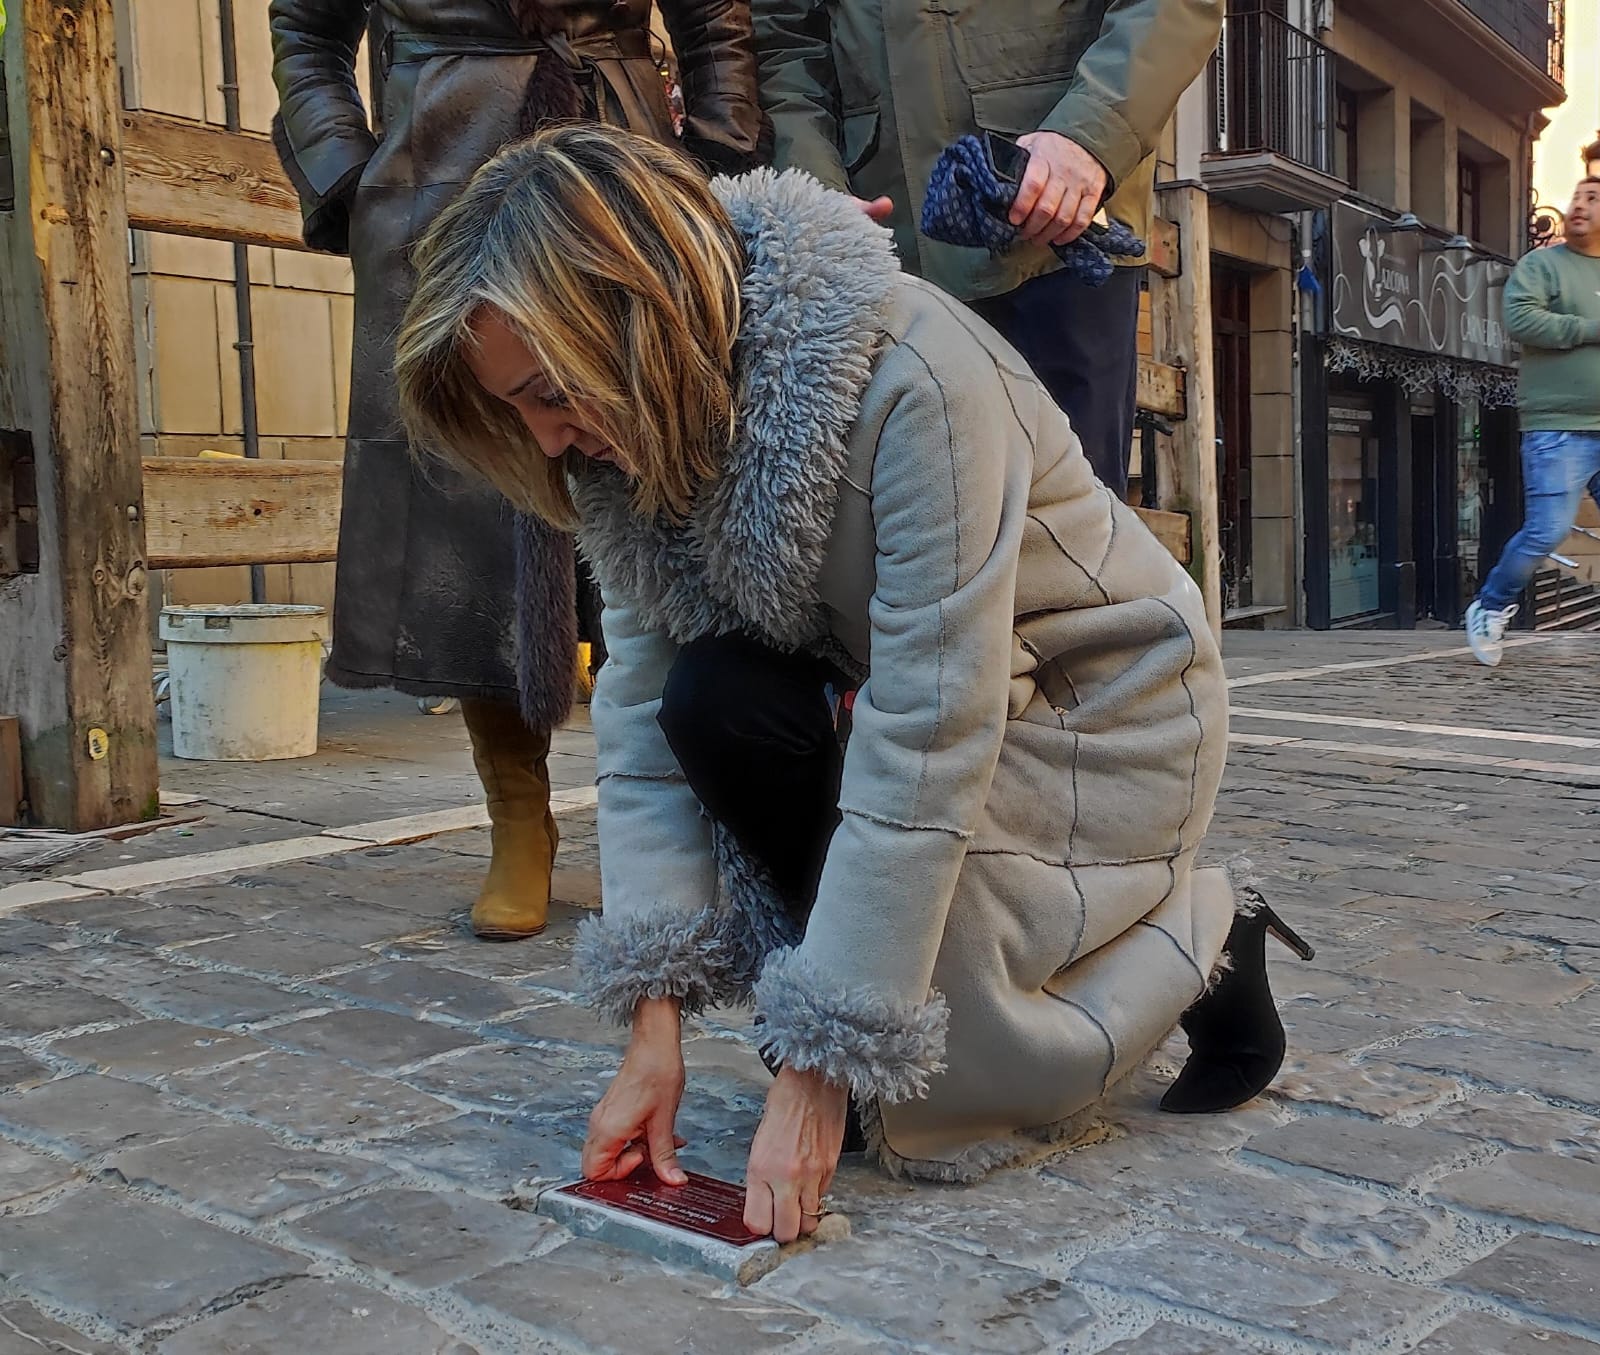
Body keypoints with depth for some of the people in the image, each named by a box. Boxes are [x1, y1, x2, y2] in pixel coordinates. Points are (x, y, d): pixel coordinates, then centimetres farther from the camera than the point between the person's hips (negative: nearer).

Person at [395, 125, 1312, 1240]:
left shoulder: (911, 374, -33)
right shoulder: (647, 421, -12)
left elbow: (925, 744, -34)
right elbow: (641, 704, -13)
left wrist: (821, 1068, -30)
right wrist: (655, 1024, -18)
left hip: (1098, 708, -6)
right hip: (906, 685, 6)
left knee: (921, 1106, -16)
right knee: (712, 703, -24)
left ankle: (1198, 936, 9)